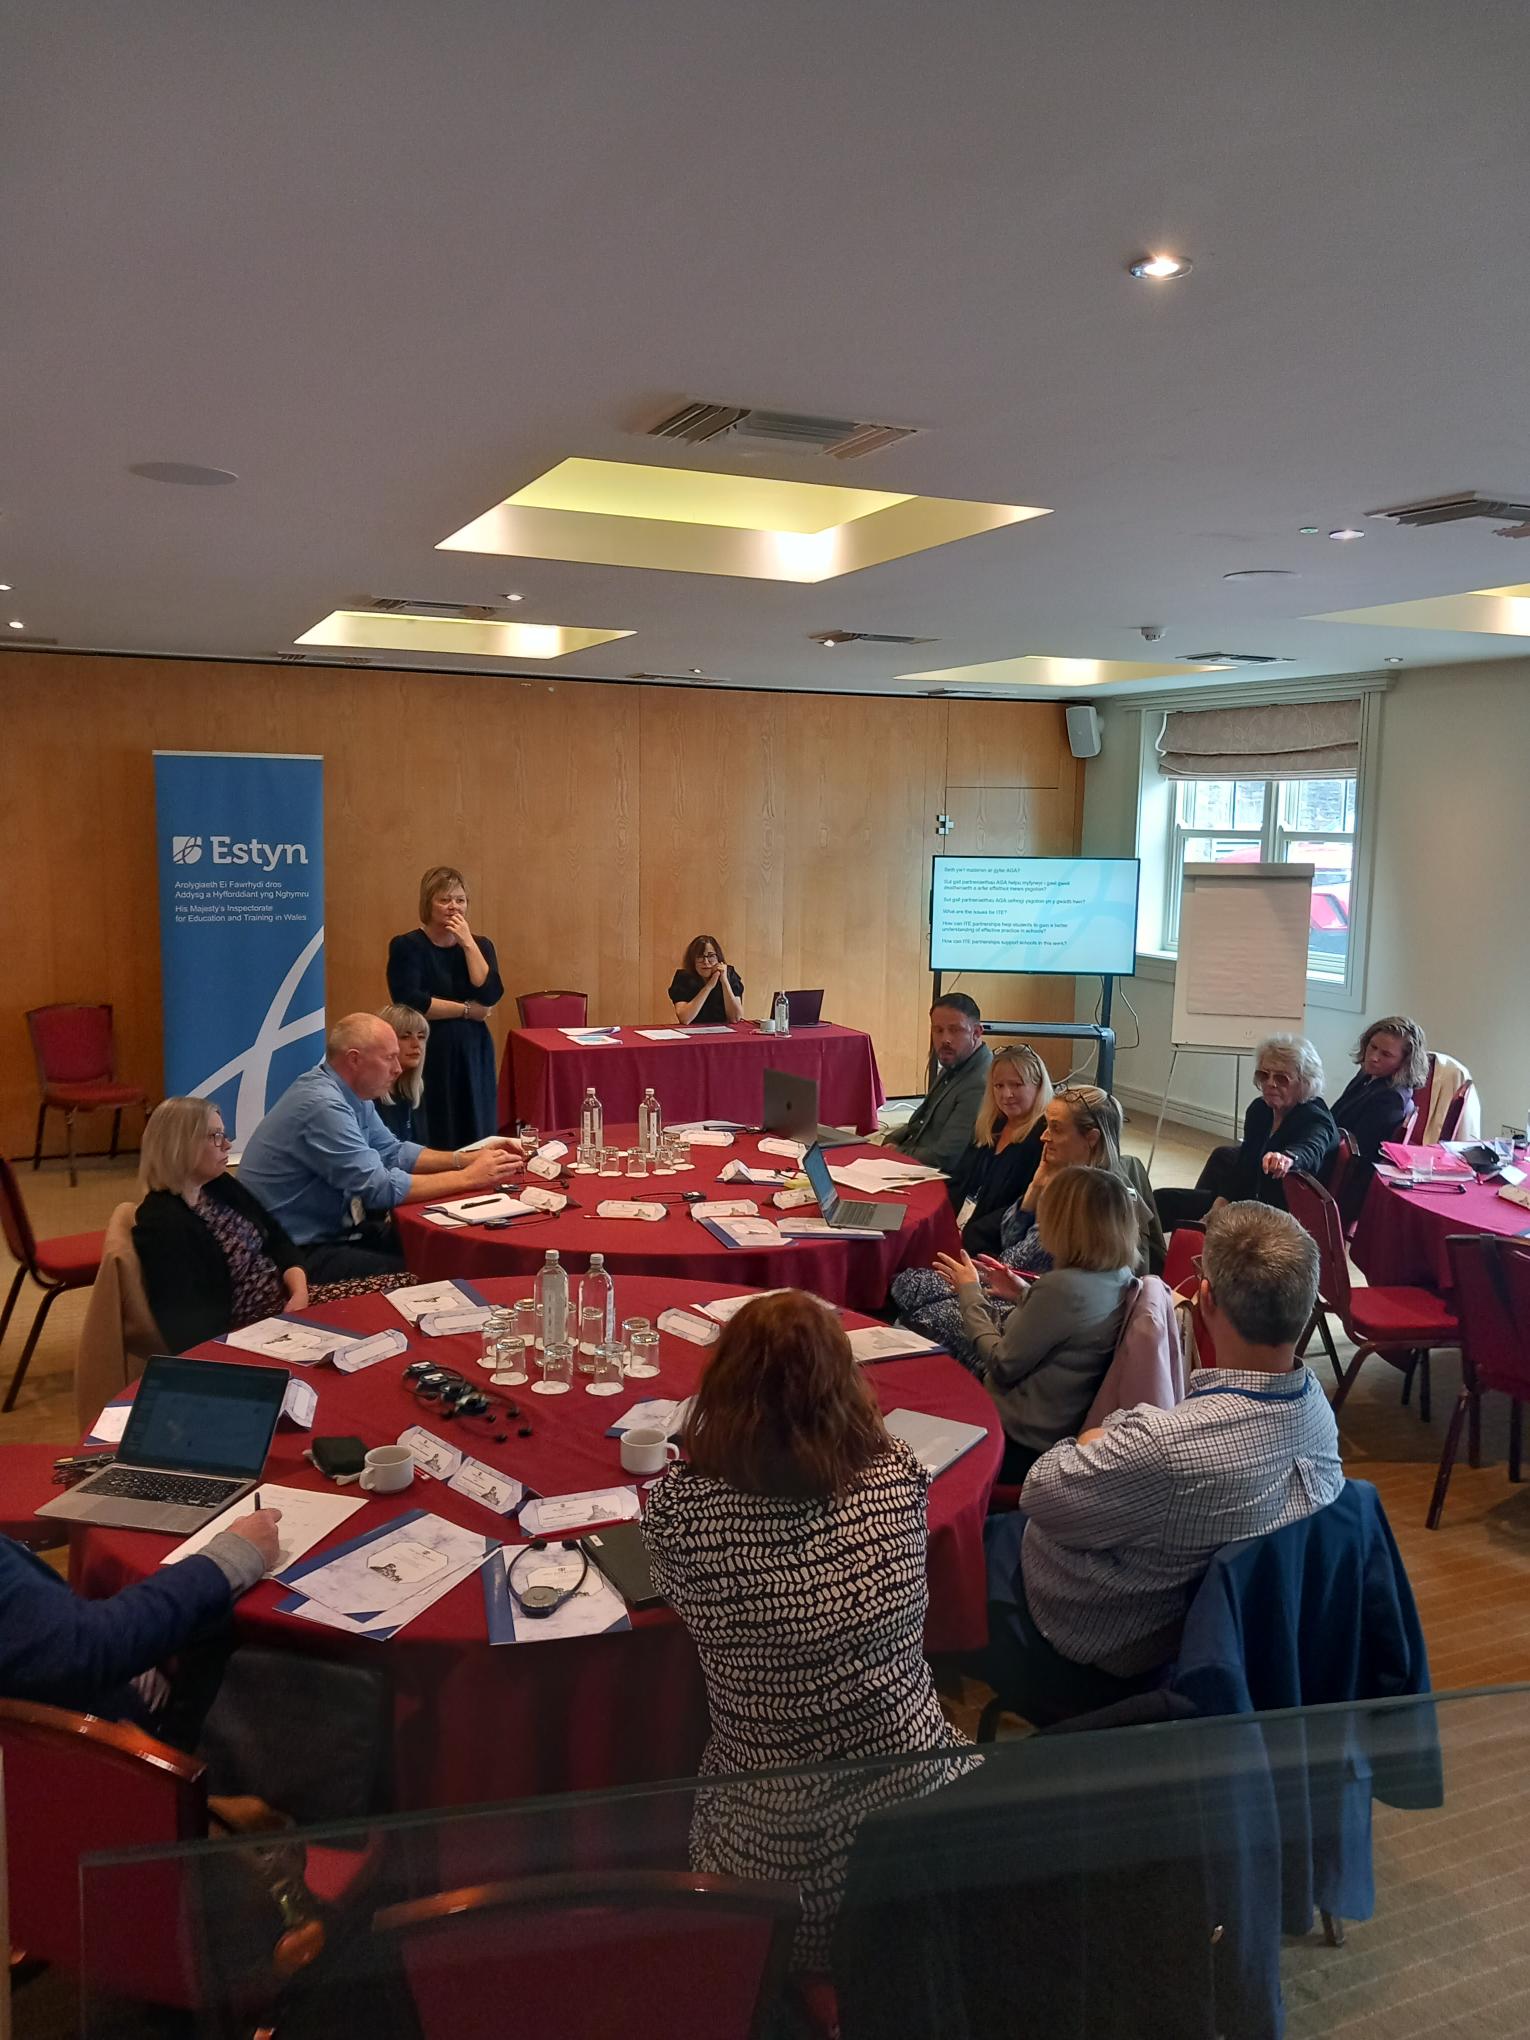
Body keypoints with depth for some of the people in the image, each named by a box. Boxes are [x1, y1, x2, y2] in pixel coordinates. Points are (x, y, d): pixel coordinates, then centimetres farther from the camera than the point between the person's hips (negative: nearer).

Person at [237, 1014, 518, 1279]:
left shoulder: (351, 1095, 4)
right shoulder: (323, 1105, -25)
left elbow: (393, 1153, 12)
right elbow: (381, 1189, -25)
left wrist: (468, 1159, -1)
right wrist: (469, 1178, -18)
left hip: (329, 1230, 9)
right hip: (294, 1253, -9)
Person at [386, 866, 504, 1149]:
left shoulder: (479, 945, 11)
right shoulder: (407, 946, -1)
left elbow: (490, 995, -6)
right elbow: (409, 1003, -16)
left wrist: (468, 944, -8)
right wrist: (467, 1010, -10)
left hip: (473, 1055, 4)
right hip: (429, 1056, -4)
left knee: (477, 1140, 4)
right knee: (433, 1141, -4)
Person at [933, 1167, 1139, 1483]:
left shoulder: (1064, 1287, -31)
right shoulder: (1120, 1279, -6)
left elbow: (1002, 1365, -20)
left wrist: (970, 1292, -9)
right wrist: (1025, 1294, 6)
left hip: (1023, 1444, -8)